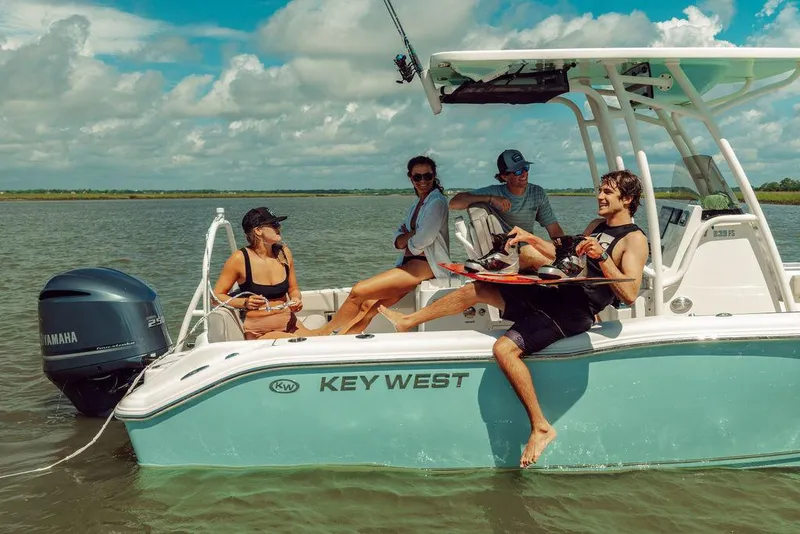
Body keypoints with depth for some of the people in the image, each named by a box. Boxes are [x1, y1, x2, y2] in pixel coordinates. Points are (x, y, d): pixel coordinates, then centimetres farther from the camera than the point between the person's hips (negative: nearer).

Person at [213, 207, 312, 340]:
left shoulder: (284, 253, 4)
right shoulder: (240, 259, -9)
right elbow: (216, 296, -3)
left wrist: (296, 300, -4)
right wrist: (244, 303, -19)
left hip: (289, 324, 5)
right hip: (258, 333, -5)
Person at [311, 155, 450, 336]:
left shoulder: (437, 202, -7)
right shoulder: (416, 205, 21)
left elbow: (420, 243, -15)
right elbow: (398, 241, 14)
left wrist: (407, 237, 5)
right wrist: (413, 234, -7)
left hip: (425, 265, -8)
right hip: (409, 263, 8)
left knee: (358, 291, -15)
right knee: (368, 306, -10)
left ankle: (322, 333, 0)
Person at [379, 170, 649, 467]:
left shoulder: (634, 239, -8)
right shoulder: (597, 226, 18)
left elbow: (629, 294, -21)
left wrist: (602, 256, -29)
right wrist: (530, 238, 22)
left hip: (574, 313, -9)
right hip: (553, 294, 9)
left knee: (504, 349, -28)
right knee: (475, 289, 7)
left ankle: (541, 428, -18)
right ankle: (406, 322, 20)